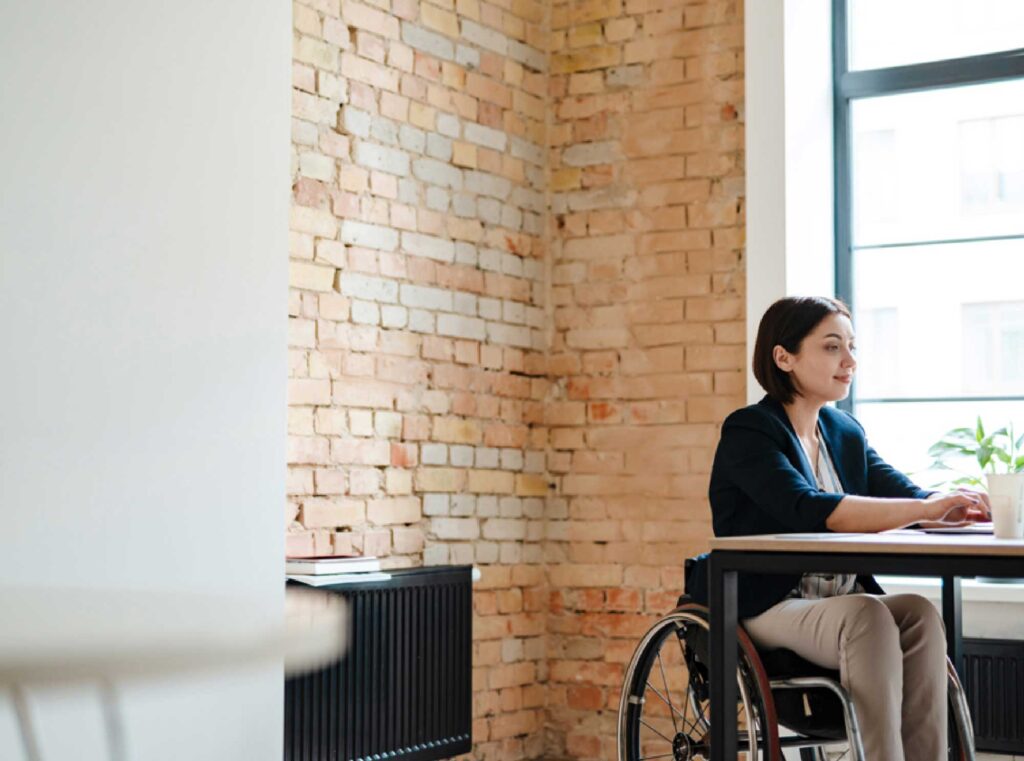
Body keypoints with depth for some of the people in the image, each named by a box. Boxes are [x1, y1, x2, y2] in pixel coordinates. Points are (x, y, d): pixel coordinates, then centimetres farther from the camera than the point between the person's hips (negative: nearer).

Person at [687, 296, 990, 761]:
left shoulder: (846, 434, 15)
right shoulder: (749, 432, -9)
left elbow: (903, 494, 2)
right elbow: (809, 511, -26)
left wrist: (956, 507, -22)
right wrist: (924, 510, -35)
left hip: (843, 606, 6)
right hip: (766, 612, -6)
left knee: (920, 613, -24)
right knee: (868, 616, -33)